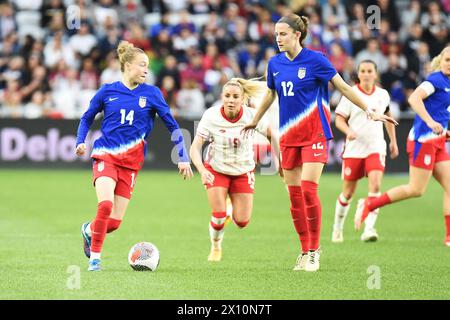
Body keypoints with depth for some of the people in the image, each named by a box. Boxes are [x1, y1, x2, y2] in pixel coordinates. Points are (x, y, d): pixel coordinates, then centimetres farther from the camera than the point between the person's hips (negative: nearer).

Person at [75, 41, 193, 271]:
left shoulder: (151, 94, 3)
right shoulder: (107, 92, 4)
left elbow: (172, 126, 7)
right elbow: (87, 118, 17)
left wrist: (183, 158, 1)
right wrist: (81, 142, 0)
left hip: (131, 161, 2)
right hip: (105, 155, -2)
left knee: (115, 221, -3)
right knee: (106, 205, -25)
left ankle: (89, 230, 32)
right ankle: (95, 258, -8)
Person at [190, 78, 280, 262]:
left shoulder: (251, 116, -20)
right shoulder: (211, 116, -23)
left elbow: (271, 135, -1)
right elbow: (195, 148, -24)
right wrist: (202, 171, -39)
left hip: (243, 172, 1)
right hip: (216, 169, -1)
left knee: (242, 222, -3)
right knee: (219, 216, -13)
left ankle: (233, 207, 35)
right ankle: (216, 247, 19)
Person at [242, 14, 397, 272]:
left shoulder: (315, 59, -9)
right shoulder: (275, 64, 6)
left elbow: (343, 87, -4)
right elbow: (270, 95, 23)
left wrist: (370, 112, -6)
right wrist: (254, 122, 33)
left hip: (314, 134, -5)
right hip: (289, 136, 5)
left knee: (308, 190, -15)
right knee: (294, 195, 3)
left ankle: (314, 250, -2)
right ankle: (305, 251, 14)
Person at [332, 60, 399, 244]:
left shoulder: (383, 94, 6)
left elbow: (388, 116, 23)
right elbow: (339, 119, -3)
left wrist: (393, 141, 22)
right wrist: (348, 131, -23)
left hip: (376, 147, 1)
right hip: (354, 148, -1)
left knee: (375, 185, -21)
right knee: (348, 193, 4)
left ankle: (369, 229, -23)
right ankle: (337, 228, 26)